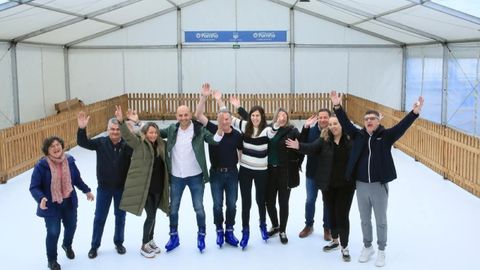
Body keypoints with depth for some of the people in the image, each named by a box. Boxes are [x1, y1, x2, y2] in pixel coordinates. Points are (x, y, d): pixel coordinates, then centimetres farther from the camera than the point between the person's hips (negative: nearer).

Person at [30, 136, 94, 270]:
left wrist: (87, 190, 11)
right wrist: (41, 198, -36)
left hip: (69, 203, 5)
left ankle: (67, 245, 55)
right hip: (51, 205, -5)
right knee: (53, 233, 2)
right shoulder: (42, 165, -21)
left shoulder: (69, 160, -7)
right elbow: (34, 187, -19)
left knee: (71, 226, 22)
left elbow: (77, 179, 8)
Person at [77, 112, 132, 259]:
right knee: (99, 217, 11)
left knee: (120, 216, 15)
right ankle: (94, 245, 27)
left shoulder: (127, 144, -13)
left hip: (122, 187, 0)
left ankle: (119, 242, 35)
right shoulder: (101, 142, -10)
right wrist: (82, 129, -36)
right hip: (104, 187, 0)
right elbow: (83, 143, -17)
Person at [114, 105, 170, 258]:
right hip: (144, 187, -5)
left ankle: (150, 241, 34)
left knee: (153, 215, 16)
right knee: (151, 216, -3)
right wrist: (121, 121, -40)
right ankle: (144, 246, 13)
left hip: (158, 187, 5)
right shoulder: (139, 143, -8)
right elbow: (127, 135, -24)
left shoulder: (161, 145, 6)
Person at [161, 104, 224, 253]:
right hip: (176, 177, 3)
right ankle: (174, 236, 30)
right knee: (173, 208, 13)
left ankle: (201, 235, 25)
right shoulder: (172, 129, -2)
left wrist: (220, 128, -38)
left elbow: (214, 140, -18)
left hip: (195, 176, -3)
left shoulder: (199, 129, -12)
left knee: (199, 208, 5)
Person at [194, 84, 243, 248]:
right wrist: (204, 96, -22)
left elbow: (241, 152, 10)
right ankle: (219, 231, 22)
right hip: (216, 173, -1)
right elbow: (198, 115, -13)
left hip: (232, 173, 1)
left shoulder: (237, 135, -4)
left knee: (232, 205, 8)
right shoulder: (213, 130, -6)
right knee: (218, 205, 7)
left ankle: (229, 232, 22)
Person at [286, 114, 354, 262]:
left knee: (342, 215, -1)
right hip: (328, 184, 3)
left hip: (346, 184, -3)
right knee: (332, 213, 16)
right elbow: (312, 148, -17)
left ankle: (344, 247, 15)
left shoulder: (350, 139, -8)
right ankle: (335, 240, 37)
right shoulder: (324, 139, -3)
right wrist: (299, 146, -33)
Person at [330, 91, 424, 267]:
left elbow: (401, 126, -18)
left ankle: (381, 251, 27)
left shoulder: (386, 135, -6)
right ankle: (367, 247, 36)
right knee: (364, 220, 17)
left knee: (380, 220, 11)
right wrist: (337, 107, -16)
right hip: (361, 185, 3)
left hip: (379, 186, -3)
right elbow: (345, 123, -5)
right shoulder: (358, 135, 1)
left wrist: (414, 112, -31)